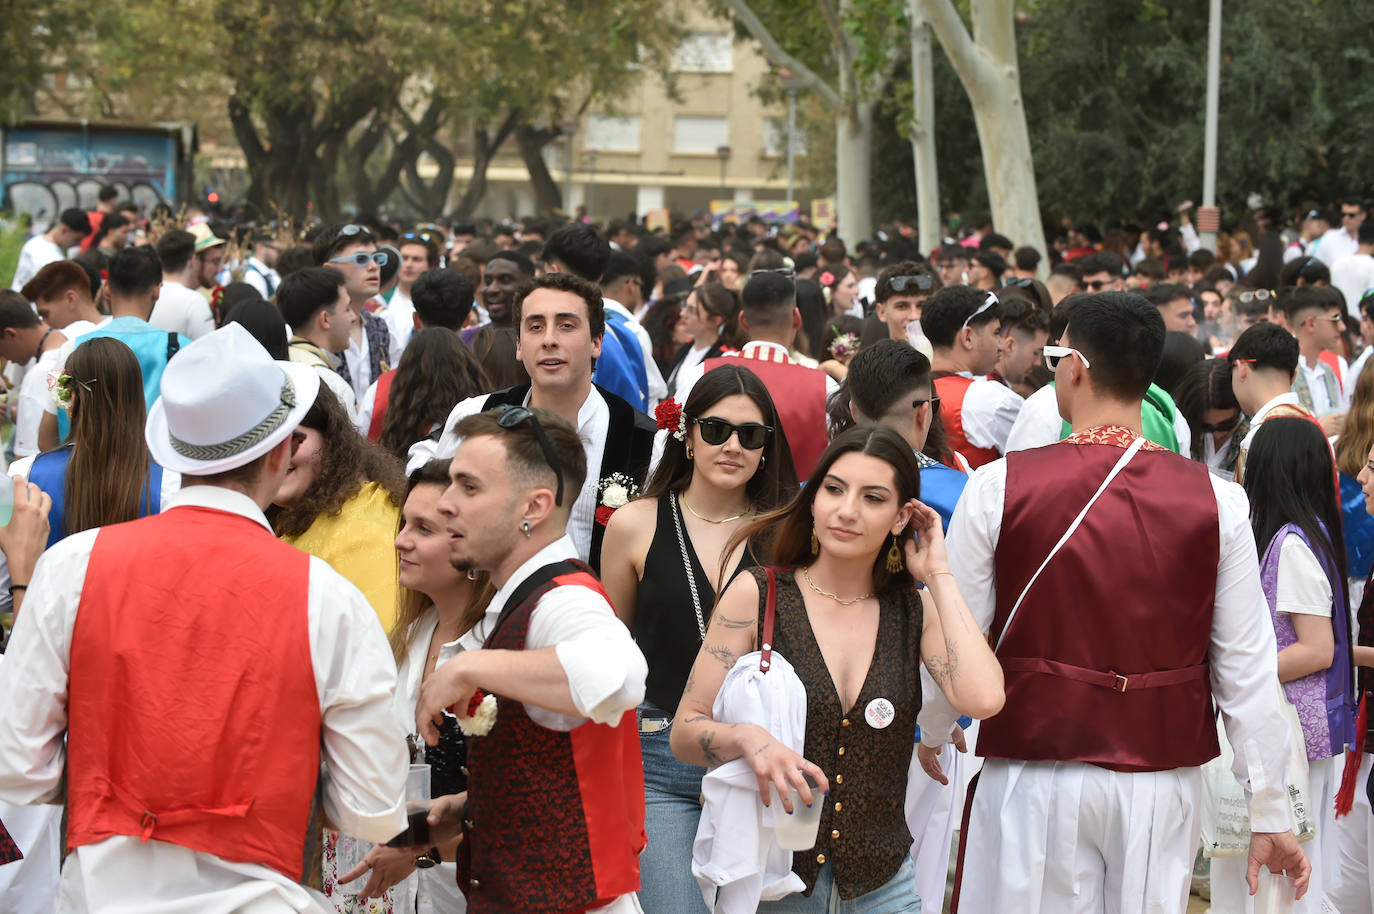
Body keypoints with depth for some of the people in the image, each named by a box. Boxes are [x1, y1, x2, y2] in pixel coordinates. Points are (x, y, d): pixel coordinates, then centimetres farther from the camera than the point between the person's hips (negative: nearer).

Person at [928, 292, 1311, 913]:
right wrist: (1269, 815, 6)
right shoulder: (1216, 500, -4)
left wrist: (934, 730, 20)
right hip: (1163, 781, 2)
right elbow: (1247, 668, -2)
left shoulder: (999, 487, -7)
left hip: (1036, 778, -2)